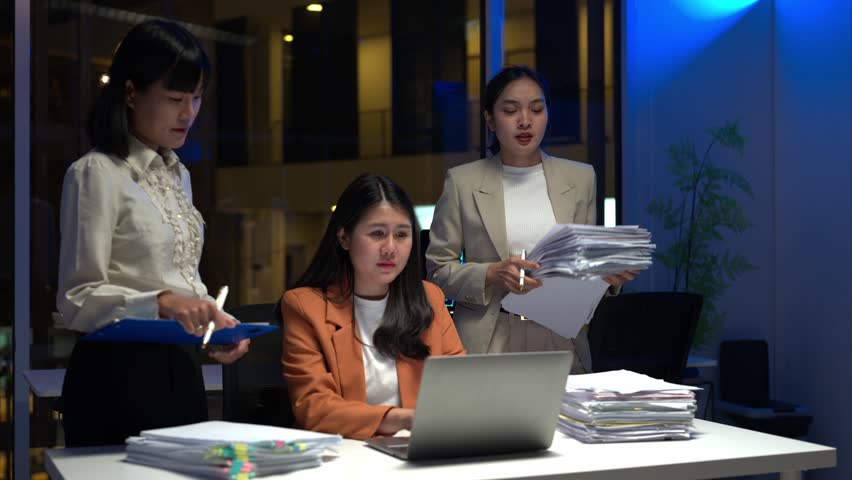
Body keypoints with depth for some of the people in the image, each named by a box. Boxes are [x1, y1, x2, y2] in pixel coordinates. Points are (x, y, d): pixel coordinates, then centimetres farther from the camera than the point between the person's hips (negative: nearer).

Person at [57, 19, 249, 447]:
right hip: (119, 375, -7)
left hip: (180, 370, 8)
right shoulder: (96, 174, -11)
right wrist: (160, 304, -29)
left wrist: (214, 318, 2)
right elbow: (77, 300, -14)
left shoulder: (178, 175, 13)